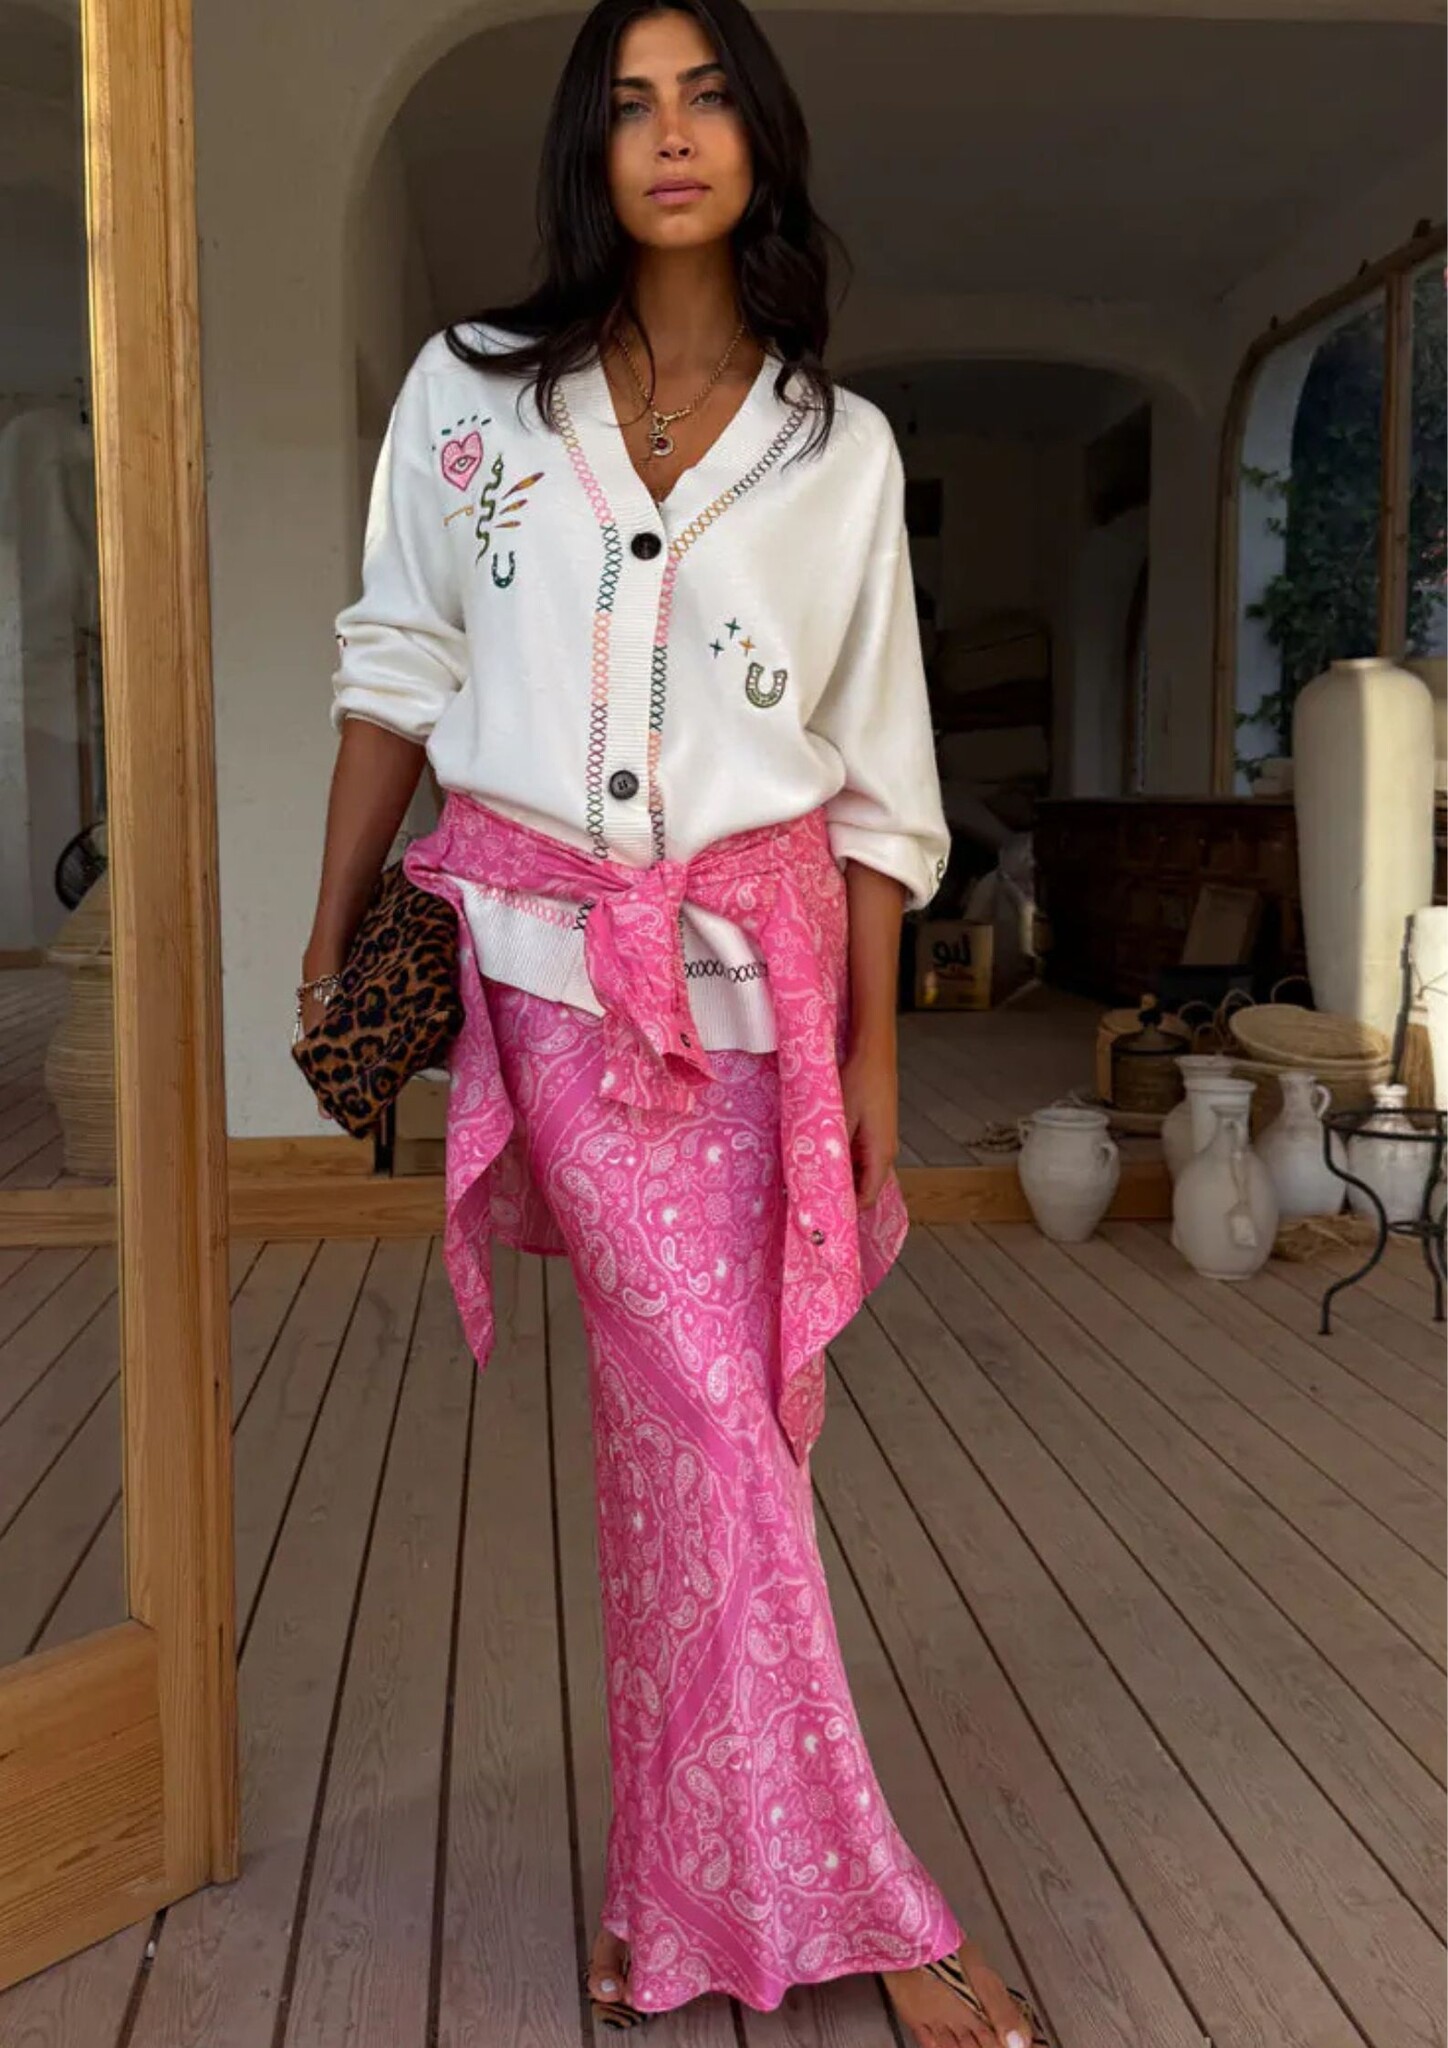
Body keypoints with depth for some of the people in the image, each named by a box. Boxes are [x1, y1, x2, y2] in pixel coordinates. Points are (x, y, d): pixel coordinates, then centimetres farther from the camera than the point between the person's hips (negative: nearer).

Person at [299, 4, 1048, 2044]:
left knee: (689, 1415, 6)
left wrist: (872, 1047, 3)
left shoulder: (841, 447, 7)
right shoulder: (472, 389, 5)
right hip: (549, 947, -1)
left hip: (756, 961, 2)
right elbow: (397, 673, 9)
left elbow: (878, 780, 6)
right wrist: (335, 934, 8)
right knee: (714, 1418, -5)